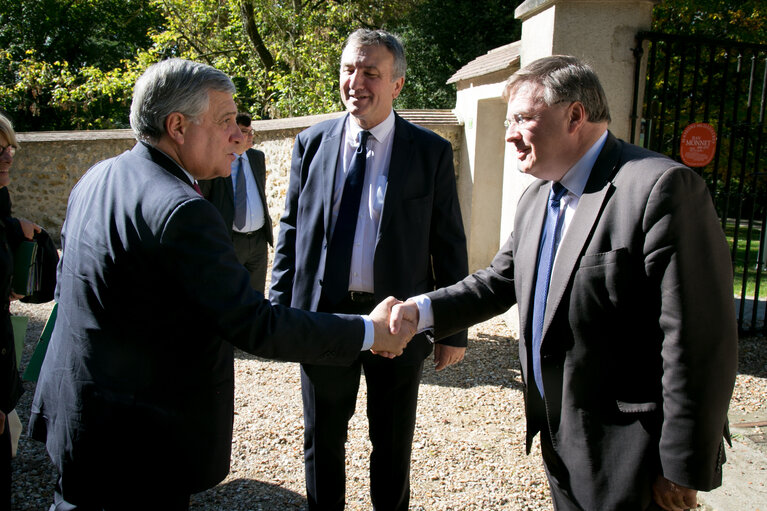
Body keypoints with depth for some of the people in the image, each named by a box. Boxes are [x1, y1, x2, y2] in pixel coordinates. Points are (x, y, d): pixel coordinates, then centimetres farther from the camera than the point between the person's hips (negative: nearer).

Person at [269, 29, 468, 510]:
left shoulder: (432, 151, -5)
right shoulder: (312, 143, 2)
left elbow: (450, 245, -3)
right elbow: (291, 231, 6)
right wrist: (280, 309, 2)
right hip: (322, 313, 2)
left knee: (393, 446, 18)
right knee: (322, 442, 19)